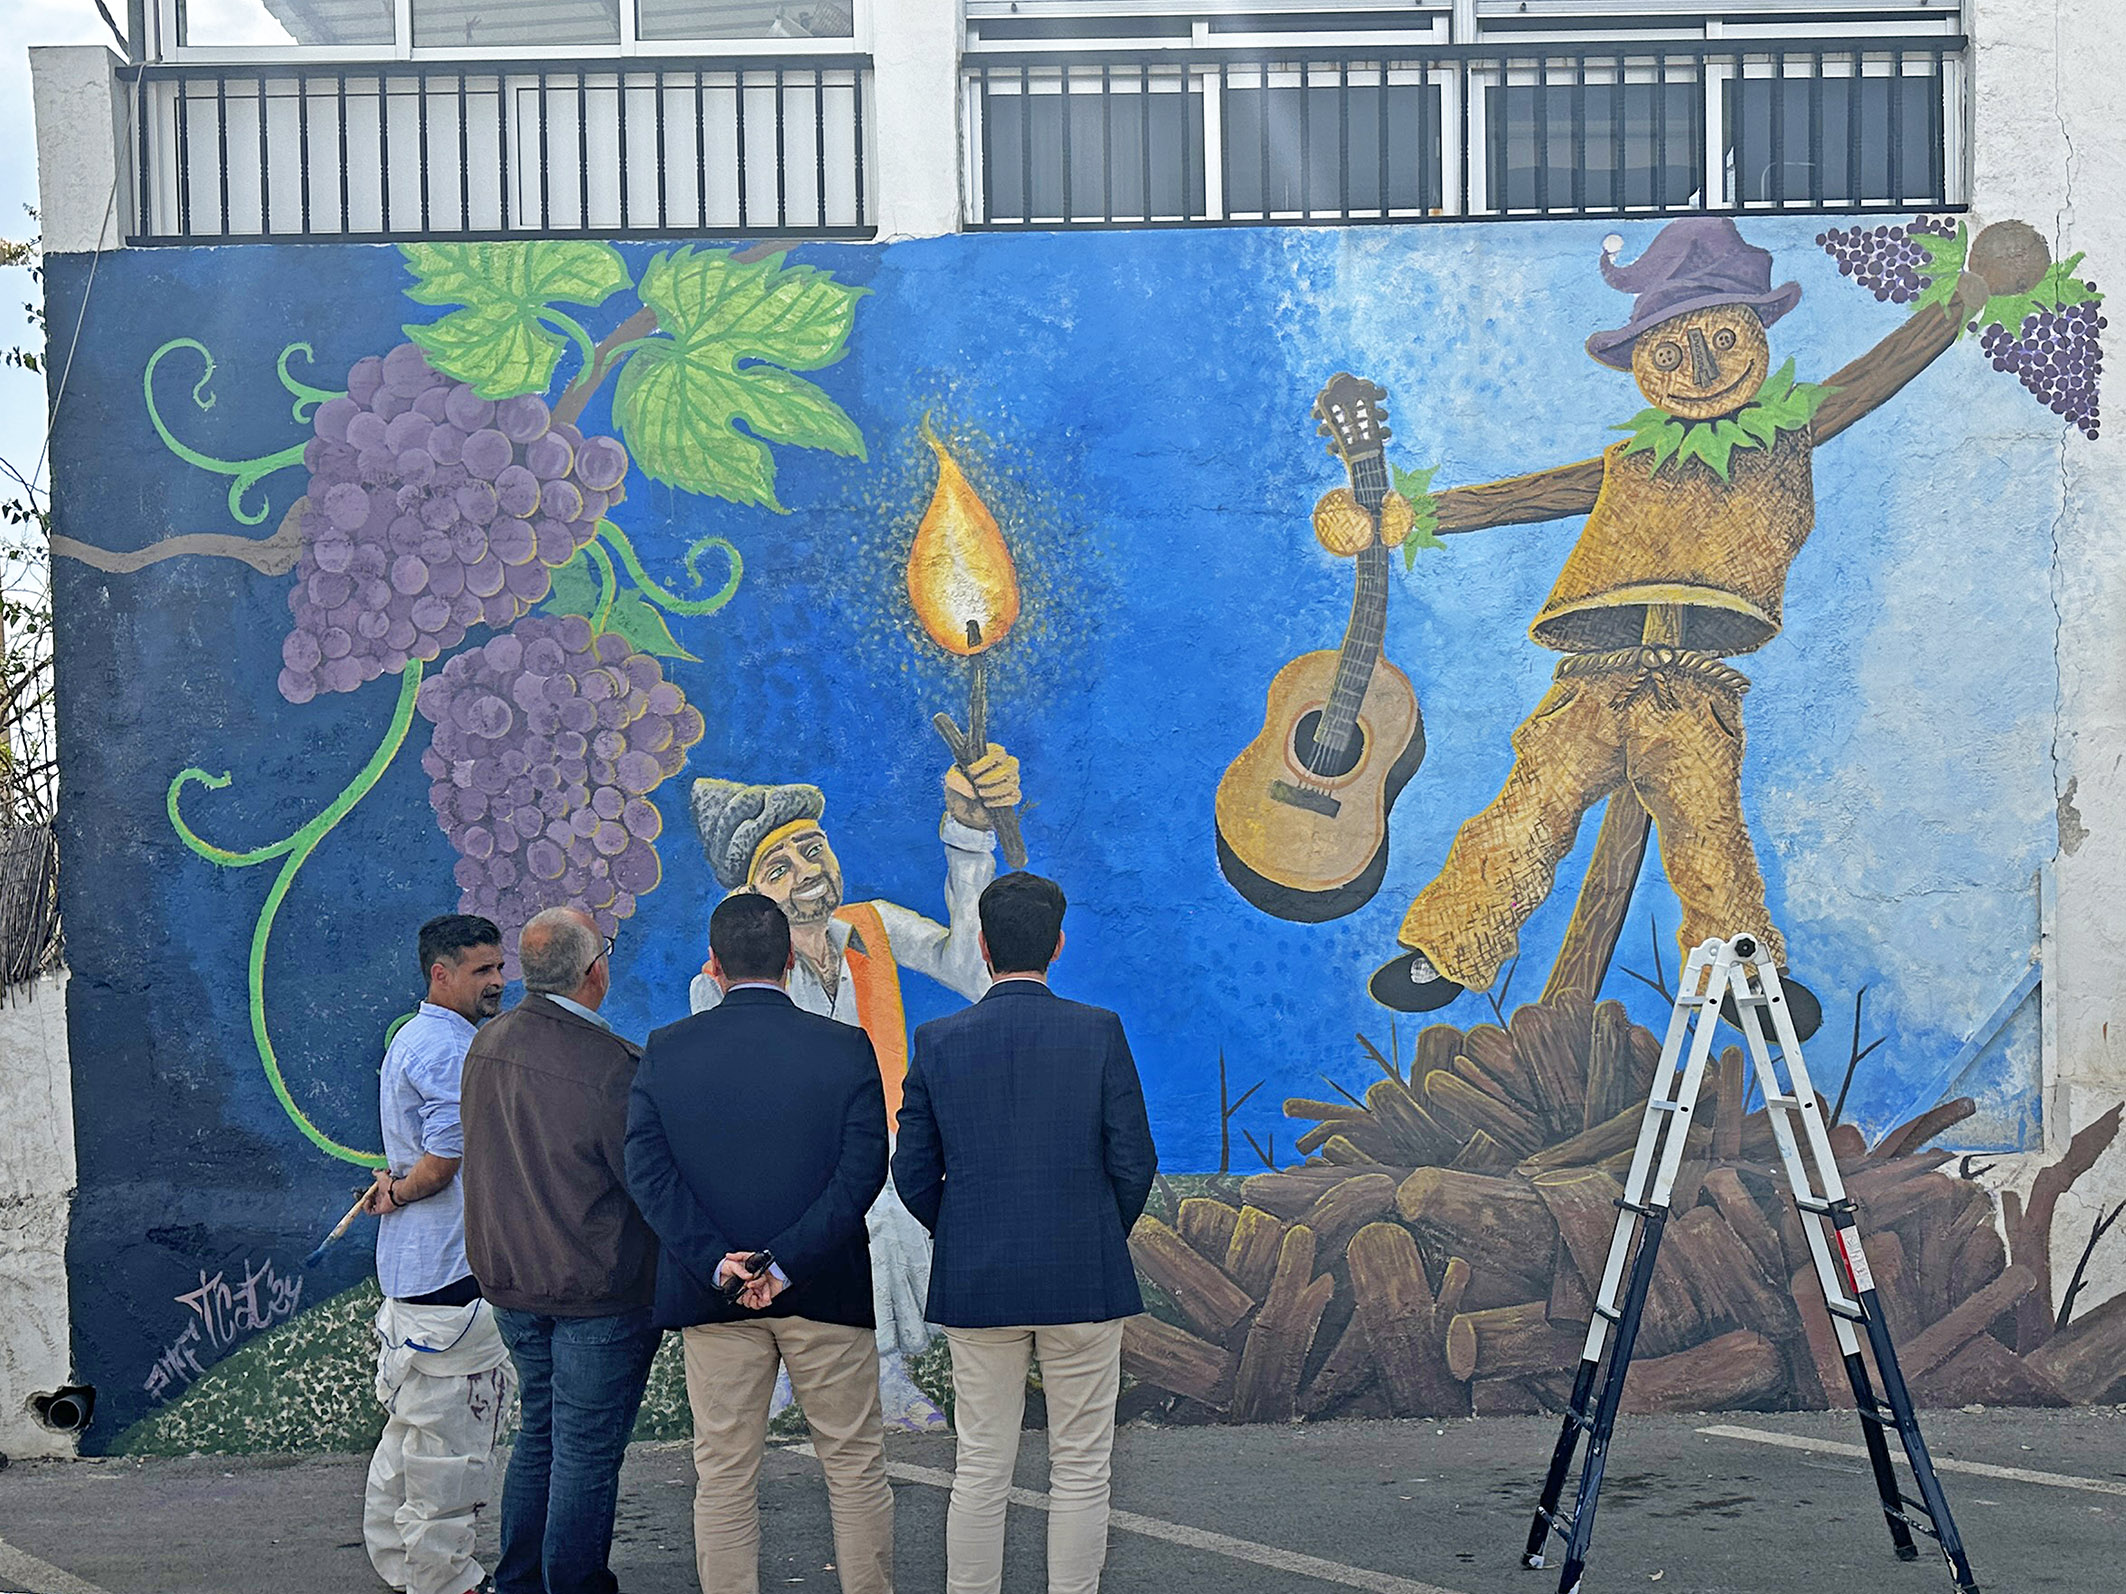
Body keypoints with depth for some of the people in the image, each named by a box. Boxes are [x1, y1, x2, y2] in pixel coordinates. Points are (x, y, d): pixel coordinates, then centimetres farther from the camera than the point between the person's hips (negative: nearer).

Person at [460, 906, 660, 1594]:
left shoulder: (488, 1045, 1)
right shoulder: (613, 1065, -22)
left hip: (510, 1280, 7)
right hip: (597, 1290, -7)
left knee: (539, 1431, 21)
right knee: (587, 1449, 3)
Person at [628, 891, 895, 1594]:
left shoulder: (664, 1052, -2)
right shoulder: (845, 1047, -6)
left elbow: (646, 1170, -9)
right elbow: (864, 1169, -13)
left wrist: (716, 1262, -14)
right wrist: (786, 1262, -15)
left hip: (714, 1296, 1)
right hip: (828, 1294, -1)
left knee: (724, 1476, 9)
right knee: (856, 1466, 11)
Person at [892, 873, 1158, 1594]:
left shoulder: (938, 1041, -2)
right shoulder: (1099, 1032, -6)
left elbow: (913, 1172, 2)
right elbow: (1134, 1162, -5)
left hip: (975, 1285, 2)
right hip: (1086, 1278, -1)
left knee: (981, 1468, 10)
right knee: (1081, 1468, 8)